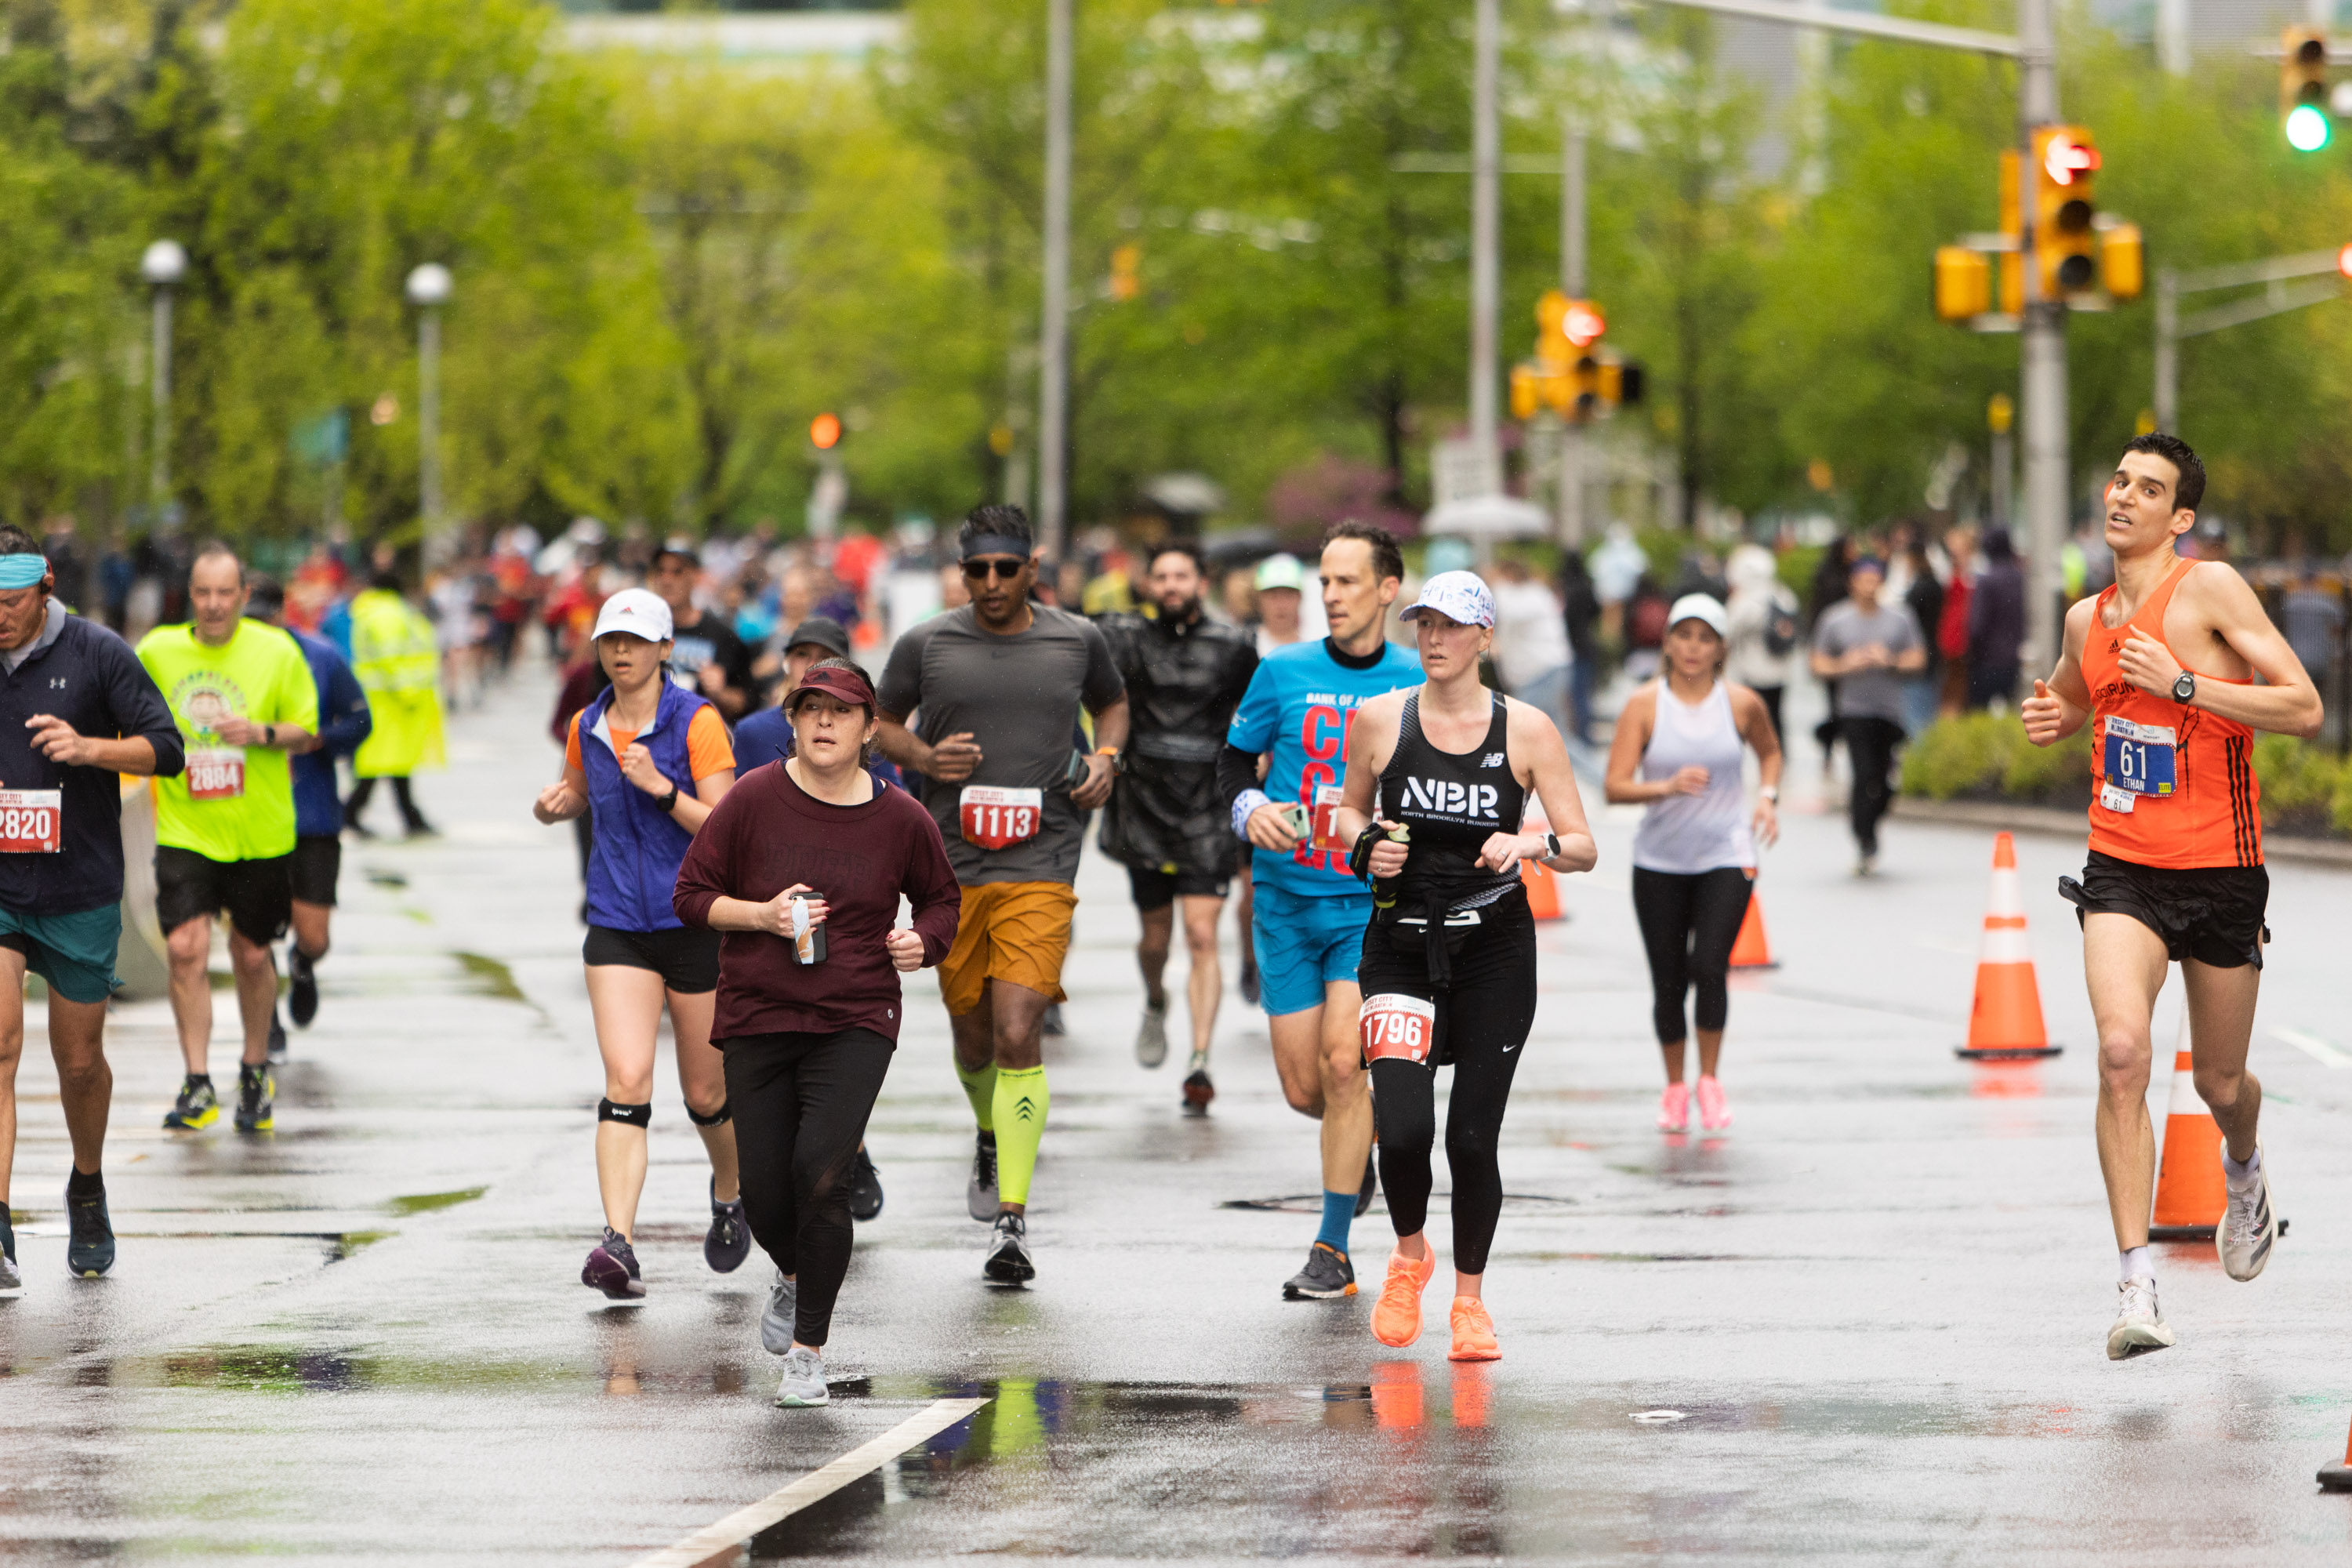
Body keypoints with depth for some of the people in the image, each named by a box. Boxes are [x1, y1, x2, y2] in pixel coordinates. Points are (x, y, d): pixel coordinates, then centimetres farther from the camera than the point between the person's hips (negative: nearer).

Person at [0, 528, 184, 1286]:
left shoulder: (97, 654, -4)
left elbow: (165, 749, -3)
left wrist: (90, 747, -20)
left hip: (81, 894, 0)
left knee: (79, 1061, 11)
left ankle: (88, 1189, 39)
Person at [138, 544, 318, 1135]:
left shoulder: (276, 650, -4)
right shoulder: (156, 651, -1)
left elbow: (306, 731, 0)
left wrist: (263, 733, -18)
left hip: (260, 832, 0)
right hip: (184, 832, 0)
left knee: (252, 955, 10)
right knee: (186, 948, -15)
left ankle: (256, 1072, 31)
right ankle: (198, 1085, -9)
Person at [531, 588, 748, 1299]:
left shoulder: (697, 722, -9)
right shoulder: (588, 727, 5)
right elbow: (576, 791, 25)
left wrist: (663, 788, -26)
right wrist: (553, 804, 2)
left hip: (697, 922, -2)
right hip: (617, 926, 2)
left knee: (705, 1093, 10)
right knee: (626, 1081, -15)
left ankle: (730, 1193, 42)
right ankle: (619, 1243, -23)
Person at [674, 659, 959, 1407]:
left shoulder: (900, 819, 0)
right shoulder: (755, 800, -3)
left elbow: (941, 897, 17)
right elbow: (691, 895, 2)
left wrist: (926, 941, -3)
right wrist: (762, 915, -14)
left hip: (855, 1023, -1)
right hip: (757, 1017, 1)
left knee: (822, 1172, -18)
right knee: (764, 1191, 2)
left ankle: (809, 1351, -7)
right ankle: (793, 1276, 40)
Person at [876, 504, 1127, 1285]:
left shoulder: (1078, 640, 4)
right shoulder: (926, 645, 1)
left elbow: (1112, 702, 24)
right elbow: (881, 721, 15)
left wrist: (1105, 757, 4)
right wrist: (925, 758, -5)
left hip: (1041, 868, -2)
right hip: (952, 867, 2)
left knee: (1018, 1035, -15)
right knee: (974, 1040, 11)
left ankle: (1011, 1220, -14)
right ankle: (992, 1138, 46)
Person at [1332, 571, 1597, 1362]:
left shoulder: (1527, 729, -2)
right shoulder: (1379, 719, 1)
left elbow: (1584, 848, -2)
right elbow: (1350, 809, 17)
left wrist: (1532, 845, -22)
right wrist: (1367, 844, -5)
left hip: (1494, 949, 0)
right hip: (1401, 946, 0)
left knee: (1472, 1137, -2)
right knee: (1404, 1130, -15)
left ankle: (1469, 1297, 20)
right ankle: (1409, 1254, 16)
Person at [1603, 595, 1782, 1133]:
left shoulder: (1742, 704, -1)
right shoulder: (1645, 705, -5)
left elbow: (1769, 751, 21)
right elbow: (1615, 786, -11)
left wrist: (1768, 797, 3)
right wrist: (1668, 786, -27)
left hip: (1726, 857, 0)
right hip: (1659, 863, 0)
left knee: (1709, 967, -17)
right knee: (1668, 982, 3)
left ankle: (1710, 1079, 3)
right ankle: (1674, 1086, 24)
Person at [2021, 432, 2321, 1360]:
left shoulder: (2210, 588, -9)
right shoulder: (2087, 620, 7)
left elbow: (2305, 709, -16)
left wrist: (2183, 685, -22)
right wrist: (2054, 719, 7)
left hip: (2220, 873, -2)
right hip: (2122, 870, 2)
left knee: (2221, 1086, 12)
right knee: (2121, 1049, -22)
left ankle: (2245, 1175, 51)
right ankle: (2136, 1286, -22)